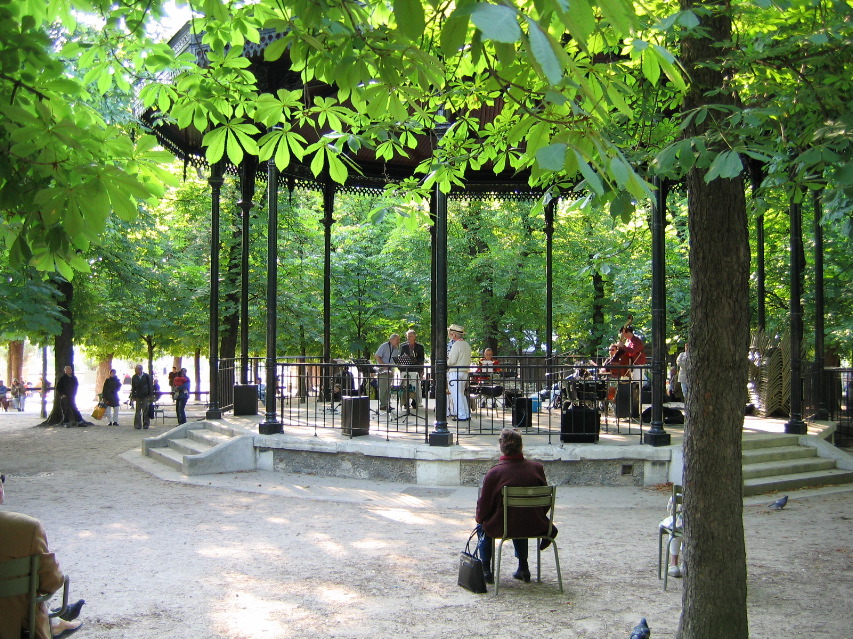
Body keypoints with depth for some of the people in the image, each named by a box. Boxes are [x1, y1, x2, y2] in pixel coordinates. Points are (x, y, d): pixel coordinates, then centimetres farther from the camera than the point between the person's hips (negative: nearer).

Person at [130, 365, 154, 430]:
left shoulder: (147, 376, 2)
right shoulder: (134, 377, 7)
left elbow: (150, 386, 4)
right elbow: (133, 388, 11)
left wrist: (151, 395, -1)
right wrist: (133, 396, 6)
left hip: (145, 396, -1)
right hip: (138, 396, 1)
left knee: (145, 410, 0)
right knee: (138, 411, -1)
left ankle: (146, 424, 8)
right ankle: (137, 424, 1)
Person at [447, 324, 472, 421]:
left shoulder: (456, 345, -14)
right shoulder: (467, 345, 13)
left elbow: (451, 361, -17)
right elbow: (468, 361, 16)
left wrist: (445, 363, 0)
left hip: (455, 372, -9)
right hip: (465, 372, 9)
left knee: (457, 395, -4)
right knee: (461, 394, 15)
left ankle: (461, 415, -4)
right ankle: (467, 414, 16)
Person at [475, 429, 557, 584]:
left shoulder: (494, 473, -20)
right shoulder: (537, 468, -10)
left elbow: (484, 506, -9)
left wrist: (479, 517, 14)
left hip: (502, 528, -3)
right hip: (534, 527, 3)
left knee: (484, 525, 30)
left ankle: (486, 571, 28)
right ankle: (523, 569, 39)